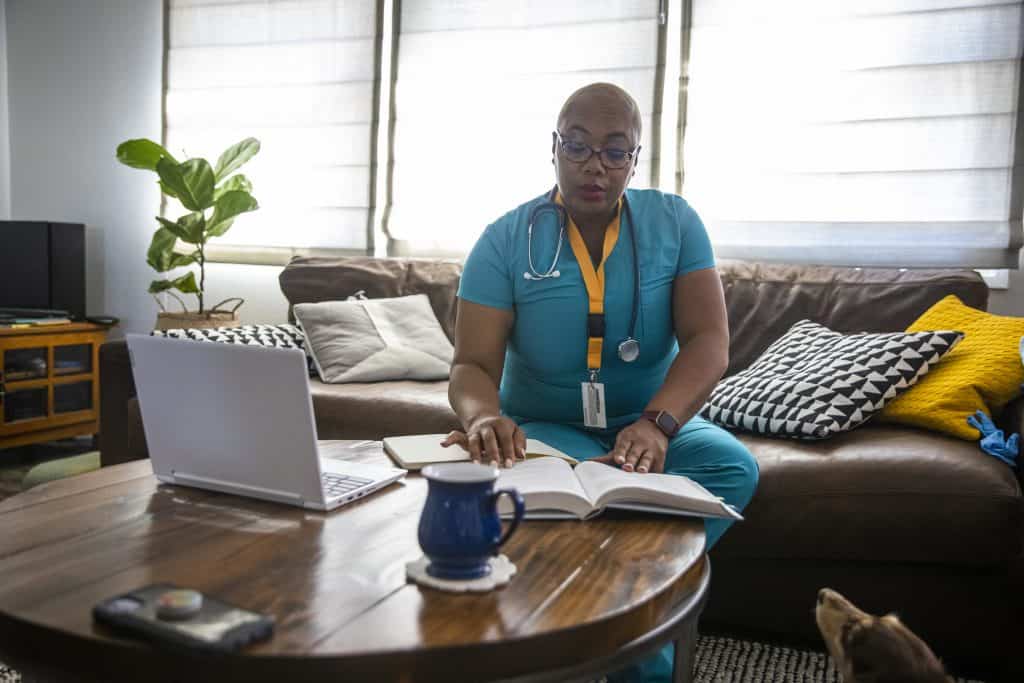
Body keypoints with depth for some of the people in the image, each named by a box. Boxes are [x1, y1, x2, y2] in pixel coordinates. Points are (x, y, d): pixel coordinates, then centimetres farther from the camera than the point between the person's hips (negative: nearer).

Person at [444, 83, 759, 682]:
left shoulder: (675, 223, -2)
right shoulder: (506, 241, -6)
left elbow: (709, 343, -12)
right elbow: (473, 365, -12)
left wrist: (655, 424, -32)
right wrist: (486, 417, -38)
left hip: (656, 420, 3)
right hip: (544, 426, -2)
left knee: (734, 467, -27)